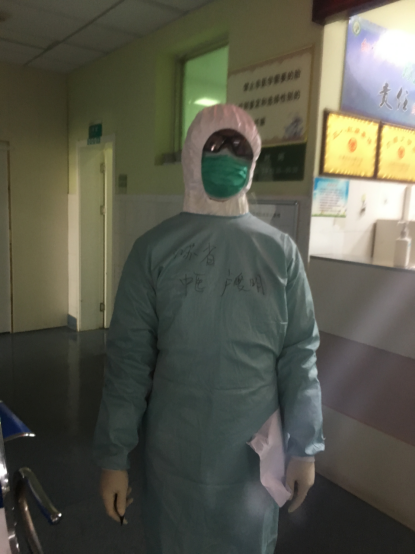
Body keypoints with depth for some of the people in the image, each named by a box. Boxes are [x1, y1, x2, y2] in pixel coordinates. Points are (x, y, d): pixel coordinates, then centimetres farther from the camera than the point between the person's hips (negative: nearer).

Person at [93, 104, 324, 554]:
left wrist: (303, 447, 0)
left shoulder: (281, 252, -4)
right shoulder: (155, 248, -8)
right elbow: (128, 357, -7)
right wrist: (113, 455, -6)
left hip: (256, 450, 2)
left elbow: (299, 353, -2)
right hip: (174, 450, -1)